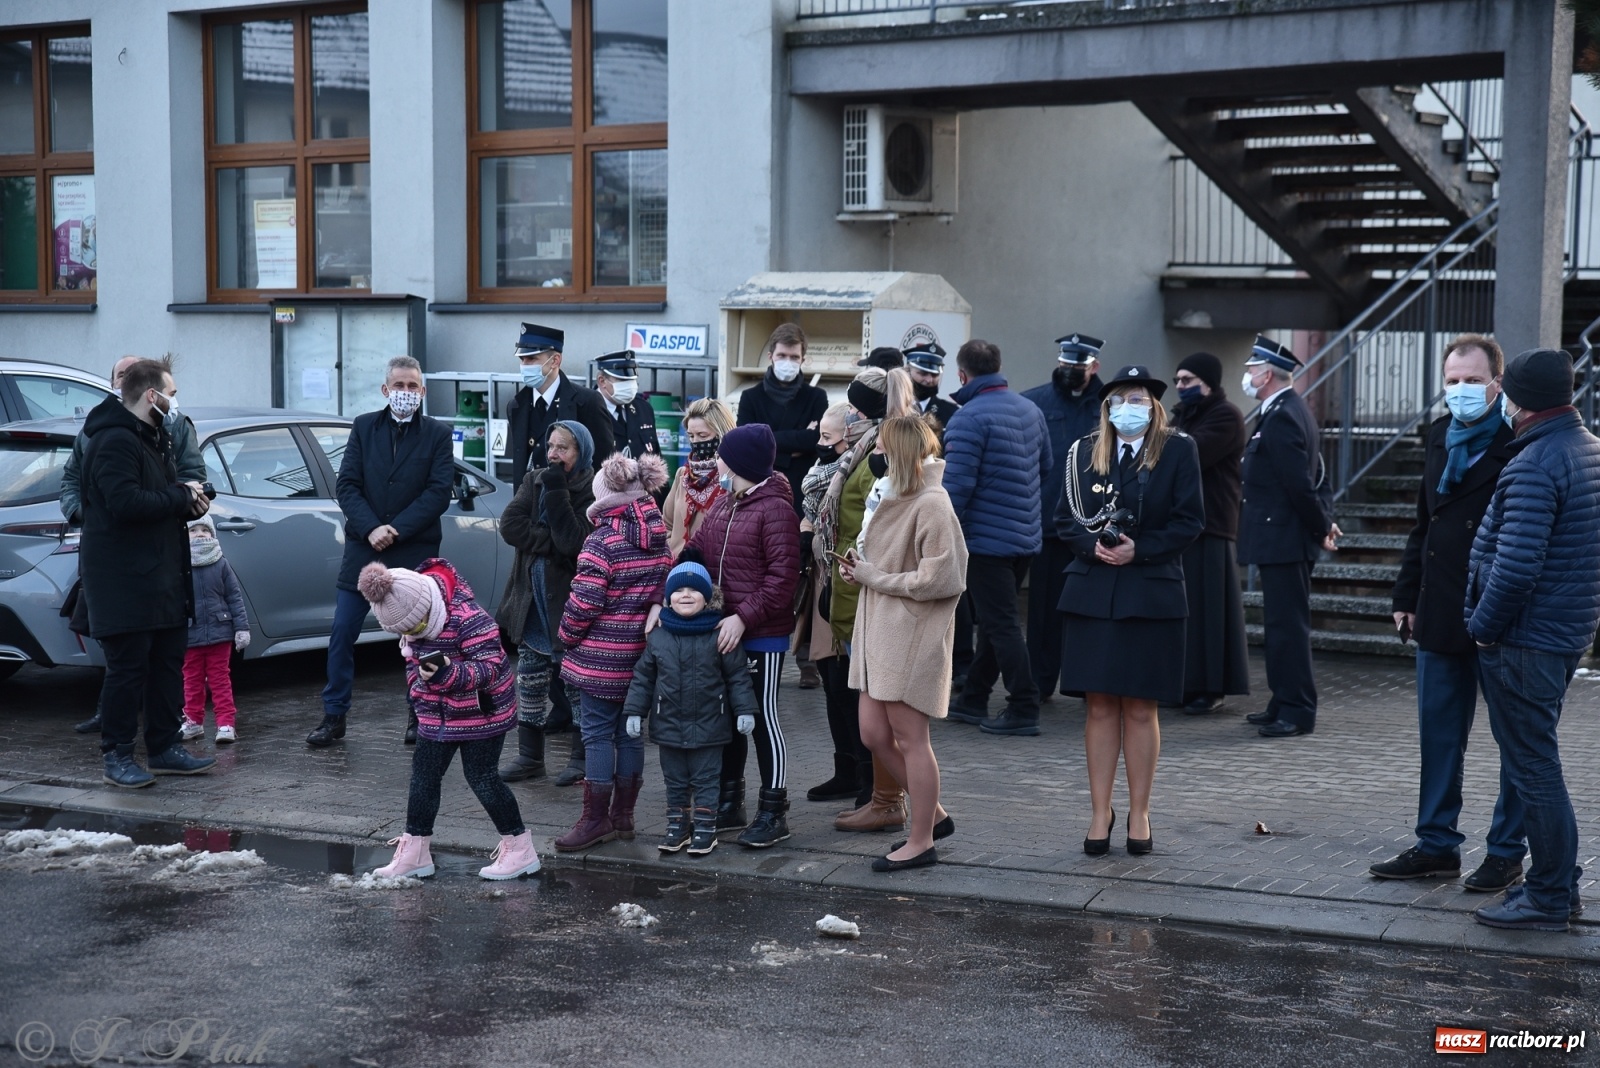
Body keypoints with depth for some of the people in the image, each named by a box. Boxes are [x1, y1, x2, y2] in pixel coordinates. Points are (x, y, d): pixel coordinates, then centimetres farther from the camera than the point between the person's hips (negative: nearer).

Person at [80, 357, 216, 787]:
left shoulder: (153, 438, 19)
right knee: (127, 668, -4)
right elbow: (126, 503, -27)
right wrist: (181, 497, -15)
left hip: (162, 575, 10)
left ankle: (164, 748, 21)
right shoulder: (114, 441, -16)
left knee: (168, 662, 12)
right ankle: (117, 755, 5)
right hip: (124, 581, -10)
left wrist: (191, 502, 3)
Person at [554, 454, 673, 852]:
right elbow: (665, 592, 13)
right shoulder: (659, 540, 7)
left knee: (598, 734, 0)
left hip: (601, 657, -7)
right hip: (640, 655, 7)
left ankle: (596, 819, 3)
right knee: (630, 733, 13)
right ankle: (623, 816, 20)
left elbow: (583, 602, -17)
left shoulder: (602, 541, -16)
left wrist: (566, 636, -2)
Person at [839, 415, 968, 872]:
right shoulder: (893, 497, 11)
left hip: (914, 633, -9)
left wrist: (874, 577, -14)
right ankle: (934, 814, 27)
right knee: (873, 734, 11)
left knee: (909, 737, 0)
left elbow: (939, 578, -21)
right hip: (879, 628, 9)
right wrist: (860, 566, 2)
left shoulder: (931, 504, -17)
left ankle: (921, 841, 13)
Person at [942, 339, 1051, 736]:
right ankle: (972, 700, 27)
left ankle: (1024, 710, -1)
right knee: (995, 620, 16)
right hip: (1027, 536, 8)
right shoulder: (1031, 410, 7)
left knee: (1001, 625, -2)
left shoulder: (969, 418, -17)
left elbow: (957, 485, -21)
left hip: (987, 538, -8)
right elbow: (1045, 468, 16)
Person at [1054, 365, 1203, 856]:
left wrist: (1138, 549, -13)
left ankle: (1139, 814, 14)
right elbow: (1064, 518, 8)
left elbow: (1190, 521, -3)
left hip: (1151, 594, -2)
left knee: (1140, 708, 3)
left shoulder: (1178, 450, 1)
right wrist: (1094, 545, -11)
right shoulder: (1084, 452, 8)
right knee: (1100, 706, 3)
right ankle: (1100, 812, 11)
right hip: (1092, 593, 2)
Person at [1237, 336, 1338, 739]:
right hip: (1282, 540, 11)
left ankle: (1297, 711, -2)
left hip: (1282, 541, -11)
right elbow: (1317, 477, 18)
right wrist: (1324, 521, 12)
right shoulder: (1291, 411, 16)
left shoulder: (1282, 418, -17)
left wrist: (1321, 528, -11)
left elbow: (1300, 483, -20)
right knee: (1283, 623, 14)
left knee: (1288, 625, -6)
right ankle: (1283, 704, 22)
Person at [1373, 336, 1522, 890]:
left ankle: (1507, 852, 16)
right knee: (1439, 735, 12)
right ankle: (1436, 845, 22)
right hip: (1441, 618, 7)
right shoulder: (1440, 437, 11)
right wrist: (1407, 596, 15)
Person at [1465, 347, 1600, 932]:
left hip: (1524, 641, -10)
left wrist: (1484, 626, -14)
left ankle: (1548, 899, 8)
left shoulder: (1533, 466, -21)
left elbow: (1515, 567, -27)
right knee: (1538, 761, 20)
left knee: (1531, 766, -1)